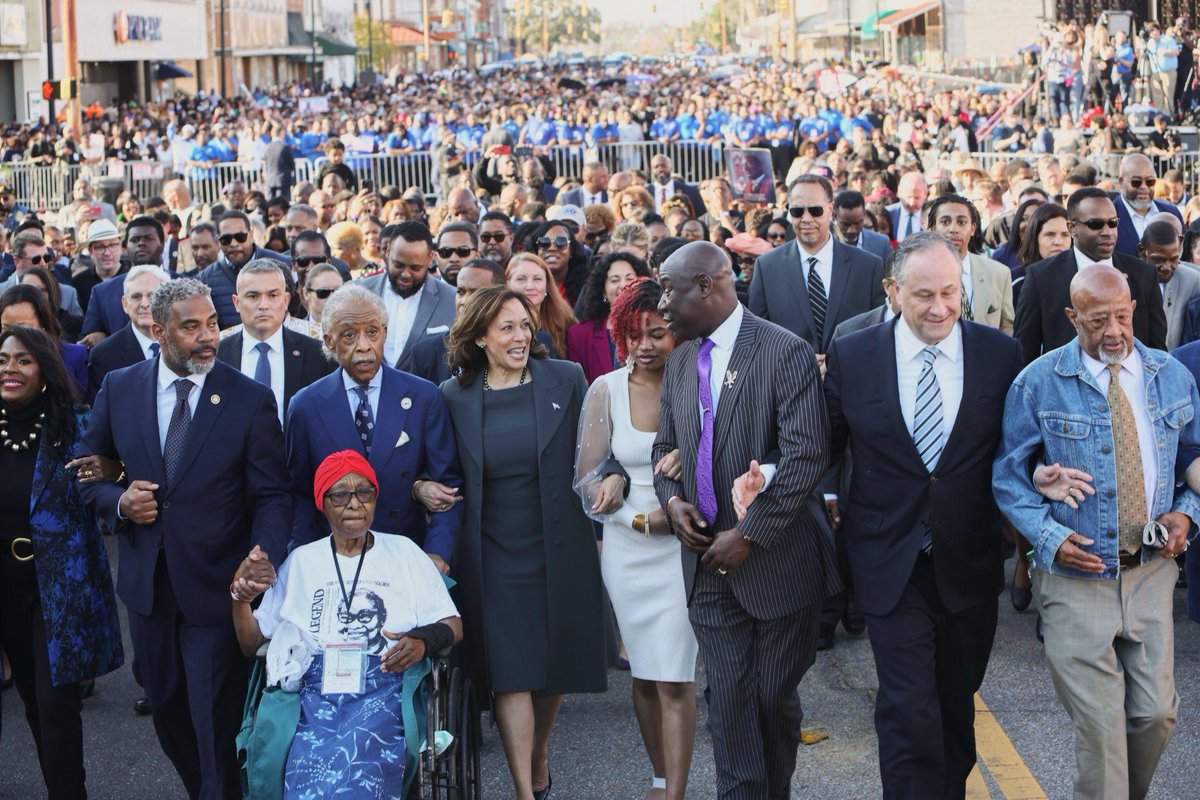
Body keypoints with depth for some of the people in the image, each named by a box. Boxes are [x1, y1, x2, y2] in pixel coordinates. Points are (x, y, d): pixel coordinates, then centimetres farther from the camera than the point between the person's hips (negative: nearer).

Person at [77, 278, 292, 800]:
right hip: (147, 582, 4)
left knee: (217, 722, 3)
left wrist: (264, 556, -27)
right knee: (167, 710, 18)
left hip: (217, 586, -4)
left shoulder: (251, 400, -9)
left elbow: (273, 496, -9)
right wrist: (118, 502, -13)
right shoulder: (119, 389, 0)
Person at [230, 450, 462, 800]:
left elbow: (453, 625, 14)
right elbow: (252, 643, 18)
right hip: (317, 689, 1)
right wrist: (240, 597, -2)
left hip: (385, 688, -1)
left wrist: (424, 640, -8)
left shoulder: (403, 552, 17)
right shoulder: (301, 561, 20)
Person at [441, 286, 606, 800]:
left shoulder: (566, 380, -1)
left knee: (555, 665, 12)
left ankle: (539, 752, 37)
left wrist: (600, 528, 2)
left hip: (559, 546, 1)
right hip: (493, 555, -1)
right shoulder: (454, 397, 0)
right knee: (511, 674, -5)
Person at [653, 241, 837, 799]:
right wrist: (672, 498, -2)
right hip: (710, 561, 5)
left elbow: (806, 455, -17)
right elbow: (666, 445, 20)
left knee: (775, 697, 7)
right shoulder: (681, 360, 11)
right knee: (728, 699, 3)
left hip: (778, 560, -5)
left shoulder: (785, 352, -11)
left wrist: (749, 535, -17)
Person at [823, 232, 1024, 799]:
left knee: (957, 706, 19)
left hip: (970, 566, 2)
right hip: (893, 567, -2)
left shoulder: (1000, 354, -3)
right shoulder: (851, 357, -5)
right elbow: (825, 448, 3)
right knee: (908, 713, -6)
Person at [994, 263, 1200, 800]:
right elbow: (1008, 474, -1)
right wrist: (1048, 536, -14)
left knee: (1156, 713, 6)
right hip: (1076, 576, -3)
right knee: (1100, 726, -5)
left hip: (1151, 572, 3)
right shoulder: (1038, 384, -6)